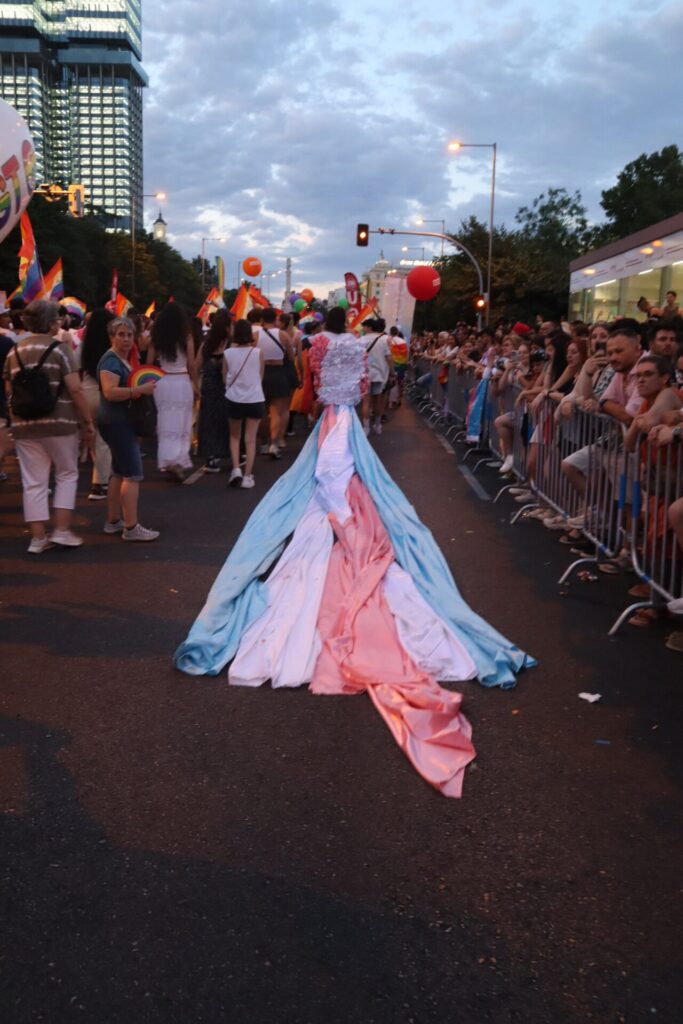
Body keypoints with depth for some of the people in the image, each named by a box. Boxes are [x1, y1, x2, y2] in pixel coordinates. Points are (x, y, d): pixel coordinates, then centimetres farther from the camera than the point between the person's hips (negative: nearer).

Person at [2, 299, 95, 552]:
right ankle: (62, 530, 8)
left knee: (34, 482, 8)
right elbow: (75, 389, -13)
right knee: (66, 475, 12)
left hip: (24, 426, 4)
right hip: (59, 423, -4)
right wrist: (88, 421, -7)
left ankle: (38, 538, 9)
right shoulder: (59, 348, -7)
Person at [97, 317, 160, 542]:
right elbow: (110, 392, -28)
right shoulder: (111, 360, -15)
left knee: (119, 472, 14)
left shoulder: (125, 359, 15)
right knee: (133, 474, -12)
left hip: (121, 422, 11)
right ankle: (131, 527, -11)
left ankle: (113, 521, 21)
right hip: (115, 422, -11)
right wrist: (141, 389, -29)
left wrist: (145, 387, 11)